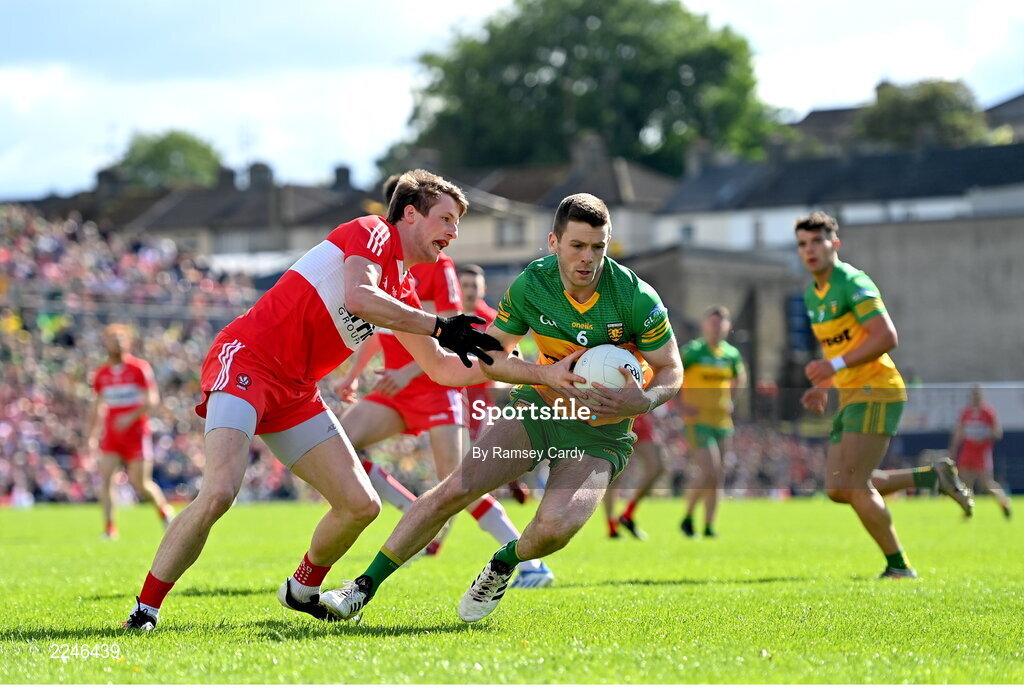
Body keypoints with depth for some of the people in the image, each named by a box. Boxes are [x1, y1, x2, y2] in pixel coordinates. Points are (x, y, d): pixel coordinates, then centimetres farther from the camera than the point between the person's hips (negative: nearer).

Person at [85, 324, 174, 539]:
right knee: (105, 477, -12)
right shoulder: (102, 374, 8)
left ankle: (164, 509, 26)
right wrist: (90, 434, 11)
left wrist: (131, 417, -23)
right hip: (111, 436, 4)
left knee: (140, 484, -3)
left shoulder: (139, 368, -6)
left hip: (136, 434, -4)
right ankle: (109, 527, -8)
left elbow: (152, 401, -10)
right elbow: (96, 405, 17)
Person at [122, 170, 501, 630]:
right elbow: (357, 298, -26)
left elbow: (443, 369, 25)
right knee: (219, 493, -26)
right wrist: (439, 326, -24)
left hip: (295, 393, 9)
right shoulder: (373, 231, -5)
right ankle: (145, 609, -15)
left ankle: (302, 590, 27)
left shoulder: (401, 294, 18)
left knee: (361, 505, 2)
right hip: (246, 361, -9)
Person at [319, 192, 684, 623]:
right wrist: (546, 375, -20)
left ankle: (503, 566, 11)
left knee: (556, 525, -26)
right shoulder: (531, 284, -12)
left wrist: (642, 401, -32)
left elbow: (671, 370, -9)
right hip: (540, 407, 2)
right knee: (455, 490, -12)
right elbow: (491, 357, -1)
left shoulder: (637, 297, -20)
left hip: (600, 430, -2)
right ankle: (364, 588, 0)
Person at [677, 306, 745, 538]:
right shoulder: (693, 351, -9)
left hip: (723, 421, 5)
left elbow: (740, 377, 27)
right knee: (710, 472, -17)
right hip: (698, 421, -5)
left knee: (719, 478, 5)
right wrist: (681, 404, -10)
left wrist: (731, 401, 13)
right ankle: (688, 518, 2)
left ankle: (709, 527, 14)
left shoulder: (732, 354, 7)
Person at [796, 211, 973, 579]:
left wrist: (836, 365, -26)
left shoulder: (853, 283, -13)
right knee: (838, 489, 5)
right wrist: (823, 386, 12)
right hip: (850, 396, 9)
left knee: (855, 486, -12)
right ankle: (932, 476, 16)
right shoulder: (812, 294, 15)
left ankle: (898, 566, -1)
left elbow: (886, 337, -22)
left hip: (875, 390, -9)